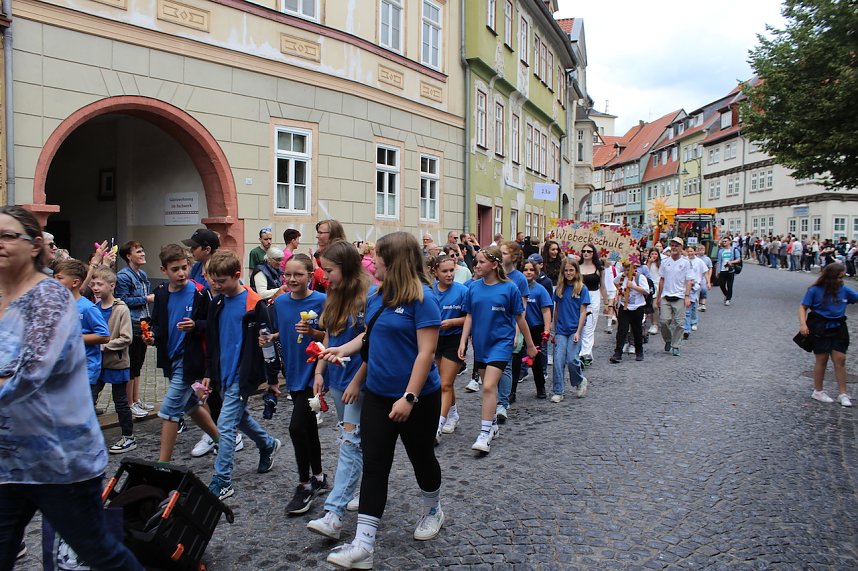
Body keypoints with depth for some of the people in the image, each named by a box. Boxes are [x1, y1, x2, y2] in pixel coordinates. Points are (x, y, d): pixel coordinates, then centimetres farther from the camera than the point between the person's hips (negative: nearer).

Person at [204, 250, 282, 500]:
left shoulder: (255, 304, -13)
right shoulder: (217, 303, 7)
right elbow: (211, 341, 15)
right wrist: (209, 372, 14)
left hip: (243, 374, -8)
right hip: (223, 373, 8)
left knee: (225, 426, -8)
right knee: (239, 417, 21)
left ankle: (222, 482, 2)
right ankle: (268, 444, 45)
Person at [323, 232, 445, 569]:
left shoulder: (422, 298, -18)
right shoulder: (377, 297, 4)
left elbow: (426, 352, -21)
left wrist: (409, 397, -24)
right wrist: (343, 350, 5)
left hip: (417, 399, -6)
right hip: (377, 395, 6)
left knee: (421, 457, 16)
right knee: (374, 466, 3)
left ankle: (433, 511, 43)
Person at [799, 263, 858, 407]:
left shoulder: (844, 290, 2)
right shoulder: (815, 291, -9)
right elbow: (803, 307, -8)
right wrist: (803, 324, -19)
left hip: (838, 329, 4)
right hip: (820, 330, -4)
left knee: (840, 359, 2)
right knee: (822, 360, 4)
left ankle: (843, 394, 9)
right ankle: (818, 392, 19)